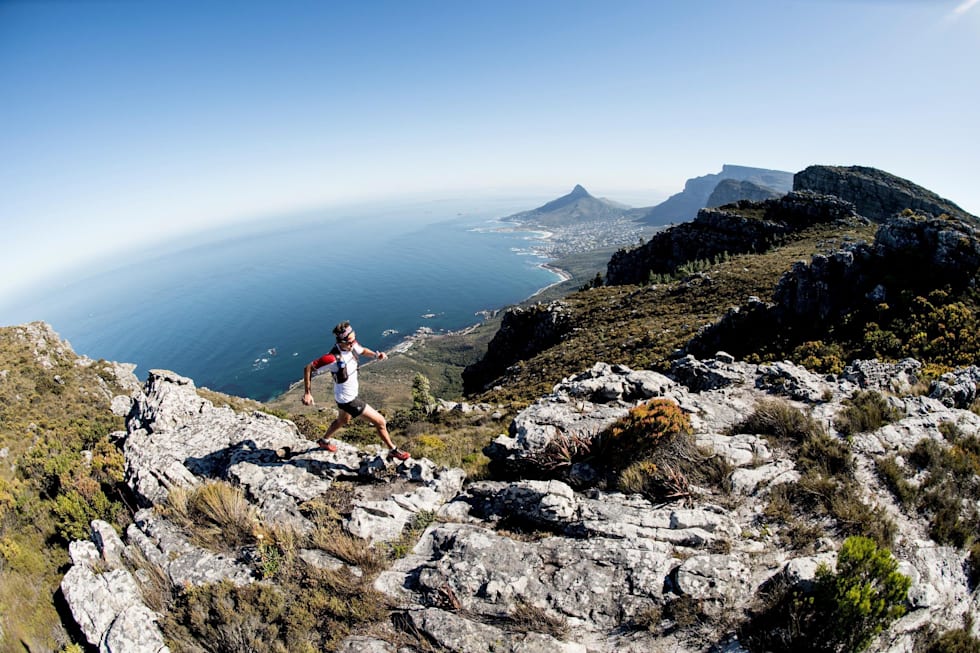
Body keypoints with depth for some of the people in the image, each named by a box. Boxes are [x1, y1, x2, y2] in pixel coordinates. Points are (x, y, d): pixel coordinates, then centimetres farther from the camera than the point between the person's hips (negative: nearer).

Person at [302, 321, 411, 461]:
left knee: (343, 421, 36)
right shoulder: (333, 358, -34)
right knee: (380, 421, 0)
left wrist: (376, 354, -10)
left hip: (348, 395, 9)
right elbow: (308, 368, -24)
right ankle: (393, 450, 21)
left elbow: (363, 350, 10)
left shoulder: (352, 345, -13)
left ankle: (324, 441, 61)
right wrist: (307, 393, -21)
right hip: (348, 400, -9)